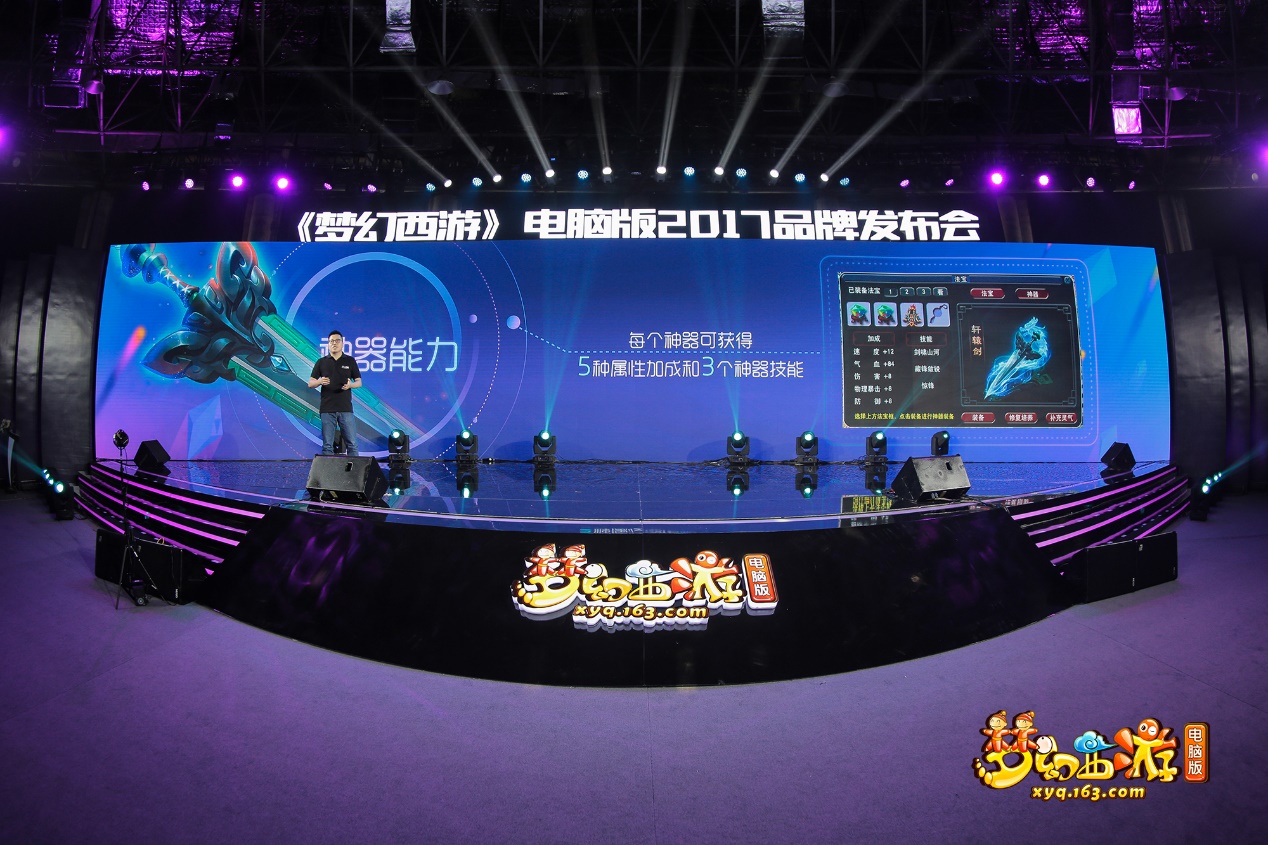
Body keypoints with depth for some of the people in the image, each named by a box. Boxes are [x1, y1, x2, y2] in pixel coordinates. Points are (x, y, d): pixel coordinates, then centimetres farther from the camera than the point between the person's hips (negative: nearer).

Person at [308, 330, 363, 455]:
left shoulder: (350, 361, 9)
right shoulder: (321, 362, 10)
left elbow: (359, 382, 9)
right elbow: (310, 383, 9)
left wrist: (350, 385, -13)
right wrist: (320, 382, -13)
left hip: (346, 408, -1)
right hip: (327, 409, 1)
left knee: (352, 444, -3)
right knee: (327, 445, 2)